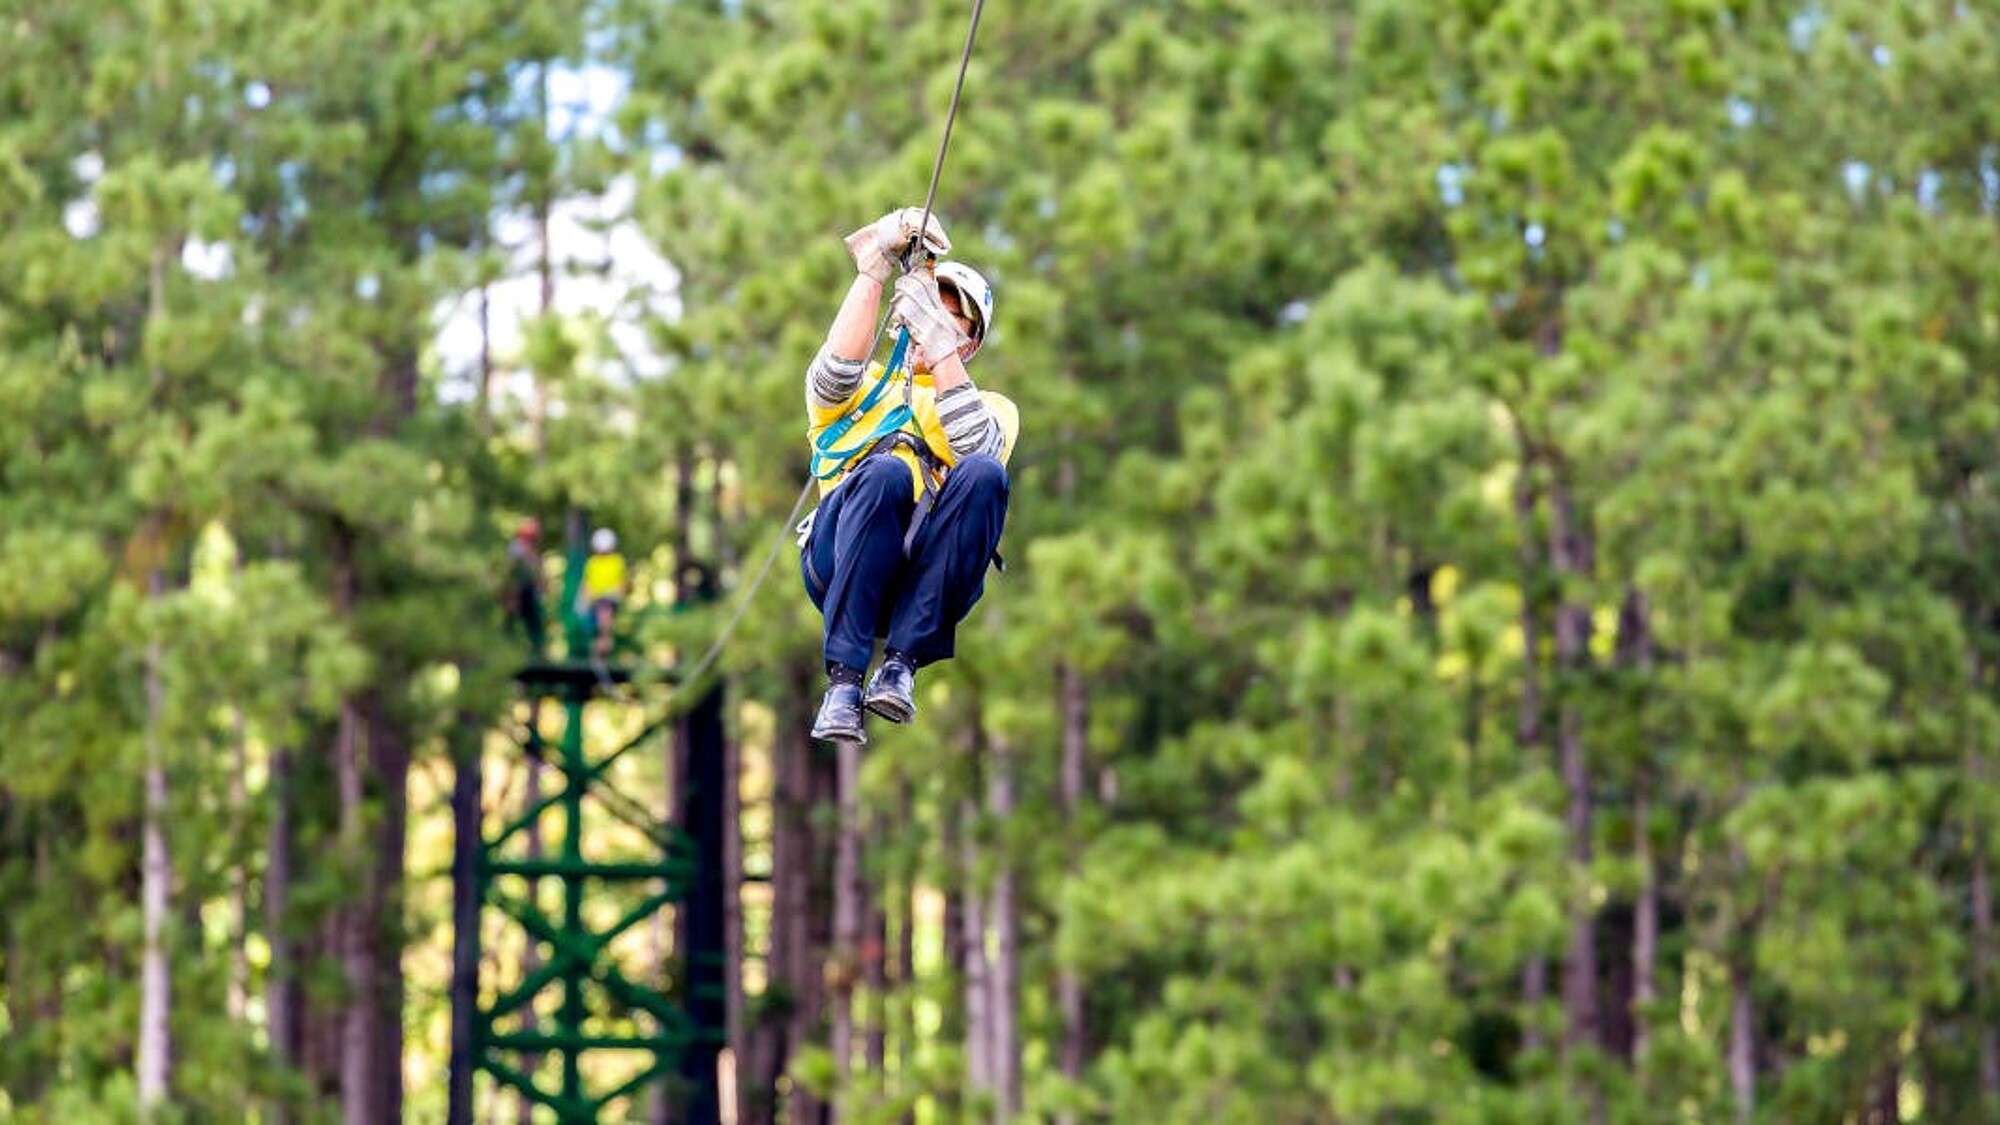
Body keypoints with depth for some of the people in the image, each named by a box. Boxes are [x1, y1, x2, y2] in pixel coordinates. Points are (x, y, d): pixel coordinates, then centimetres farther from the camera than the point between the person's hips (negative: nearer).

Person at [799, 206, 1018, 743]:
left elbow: (977, 446, -1)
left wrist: (939, 343, -9)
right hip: (840, 567, -1)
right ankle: (844, 678, -37)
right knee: (884, 472, -33)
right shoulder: (869, 388, 28)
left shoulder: (993, 409, 26)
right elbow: (832, 375, 0)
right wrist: (874, 269, -7)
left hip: (932, 580, 1)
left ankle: (902, 661, -31)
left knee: (983, 475, -29)